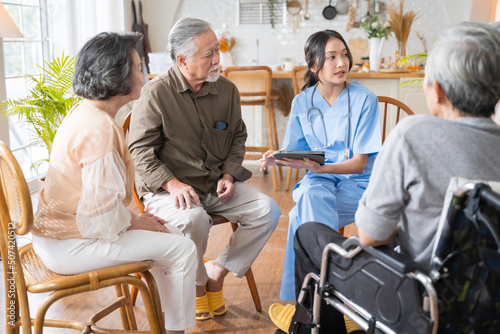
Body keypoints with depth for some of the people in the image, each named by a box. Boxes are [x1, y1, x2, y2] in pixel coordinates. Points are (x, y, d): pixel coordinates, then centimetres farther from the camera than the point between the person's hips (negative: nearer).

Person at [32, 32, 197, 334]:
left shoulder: (86, 112, 8)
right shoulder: (99, 129, -25)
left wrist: (135, 218, 8)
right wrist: (136, 221, -8)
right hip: (70, 246, -10)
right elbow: (102, 216, -26)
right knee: (182, 248, -8)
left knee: (169, 235, 16)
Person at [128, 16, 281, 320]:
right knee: (194, 219, -35)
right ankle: (197, 283, -4)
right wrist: (172, 183, -23)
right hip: (168, 189, -5)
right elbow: (141, 152, -8)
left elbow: (238, 136, 18)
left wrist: (229, 175, 1)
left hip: (217, 185, 5)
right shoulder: (156, 93, -9)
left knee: (267, 210, -14)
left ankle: (217, 271, 1)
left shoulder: (227, 90, 6)